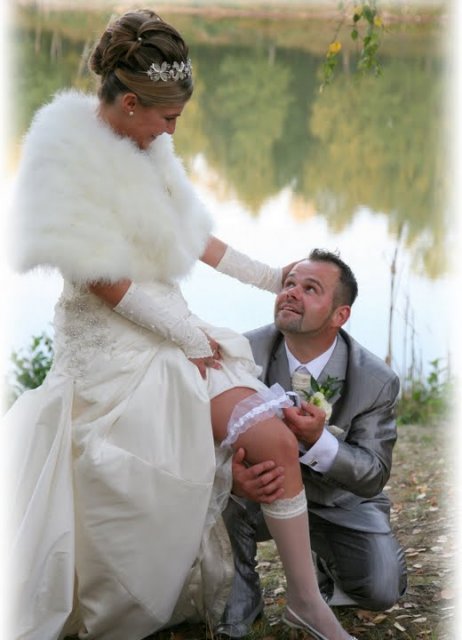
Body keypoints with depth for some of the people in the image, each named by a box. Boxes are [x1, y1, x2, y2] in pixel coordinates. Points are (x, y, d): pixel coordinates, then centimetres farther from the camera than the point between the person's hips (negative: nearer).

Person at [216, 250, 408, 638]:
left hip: (339, 500, 1)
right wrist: (234, 475, -47)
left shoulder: (377, 380, -20)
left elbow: (374, 476, -17)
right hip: (263, 492, 0)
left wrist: (319, 441, -38)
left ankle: (327, 566, 18)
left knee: (382, 590, -20)